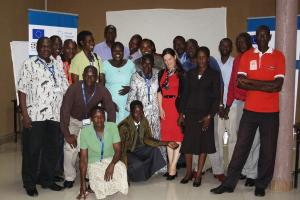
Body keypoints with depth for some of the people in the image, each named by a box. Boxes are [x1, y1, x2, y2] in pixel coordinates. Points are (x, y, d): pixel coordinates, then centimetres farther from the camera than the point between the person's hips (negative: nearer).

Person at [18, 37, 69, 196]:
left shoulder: (58, 67, 15)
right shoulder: (29, 64, 0)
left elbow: (66, 90, 14)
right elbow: (22, 90, -6)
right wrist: (24, 115, -13)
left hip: (55, 116, 5)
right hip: (35, 116, -4)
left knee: (52, 150, 10)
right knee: (32, 151, 3)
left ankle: (47, 180, 25)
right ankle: (29, 184, 15)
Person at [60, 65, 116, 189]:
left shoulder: (102, 91, -22)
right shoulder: (74, 88, -28)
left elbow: (111, 111, -18)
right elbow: (64, 110, -28)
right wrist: (66, 134, -32)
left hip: (91, 120, 2)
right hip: (74, 120, -2)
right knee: (70, 147, -19)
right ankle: (69, 177, 2)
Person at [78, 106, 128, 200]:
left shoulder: (112, 127, -13)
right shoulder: (85, 132, -16)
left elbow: (118, 150, -14)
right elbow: (83, 158, -11)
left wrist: (112, 165, -35)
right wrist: (83, 183, -13)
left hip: (110, 160, 2)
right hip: (93, 163, -2)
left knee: (121, 168, -32)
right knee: (100, 188, -27)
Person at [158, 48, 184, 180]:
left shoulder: (181, 73, -4)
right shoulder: (162, 73, 13)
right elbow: (159, 92, 12)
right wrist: (160, 108, 2)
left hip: (178, 106, -5)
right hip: (165, 107, 5)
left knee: (178, 135, -5)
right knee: (168, 135, 6)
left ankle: (172, 167, -3)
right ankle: (171, 167, 12)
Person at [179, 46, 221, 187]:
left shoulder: (214, 75, 1)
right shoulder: (190, 74, 10)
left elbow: (216, 97, -2)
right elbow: (185, 94, 11)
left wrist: (209, 116, -9)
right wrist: (182, 113, 5)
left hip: (205, 114, -2)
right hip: (190, 113, 3)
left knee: (203, 144, 2)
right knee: (188, 142, 1)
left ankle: (198, 174, 10)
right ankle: (188, 172, 15)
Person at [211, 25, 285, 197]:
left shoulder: (278, 56, 0)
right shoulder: (247, 56, 4)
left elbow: (278, 85, -10)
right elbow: (240, 83, -6)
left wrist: (252, 81, -11)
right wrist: (265, 86, -14)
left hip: (271, 112, -1)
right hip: (250, 110, 1)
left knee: (268, 150, 6)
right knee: (241, 147, 4)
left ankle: (261, 185, 20)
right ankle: (229, 183, 11)